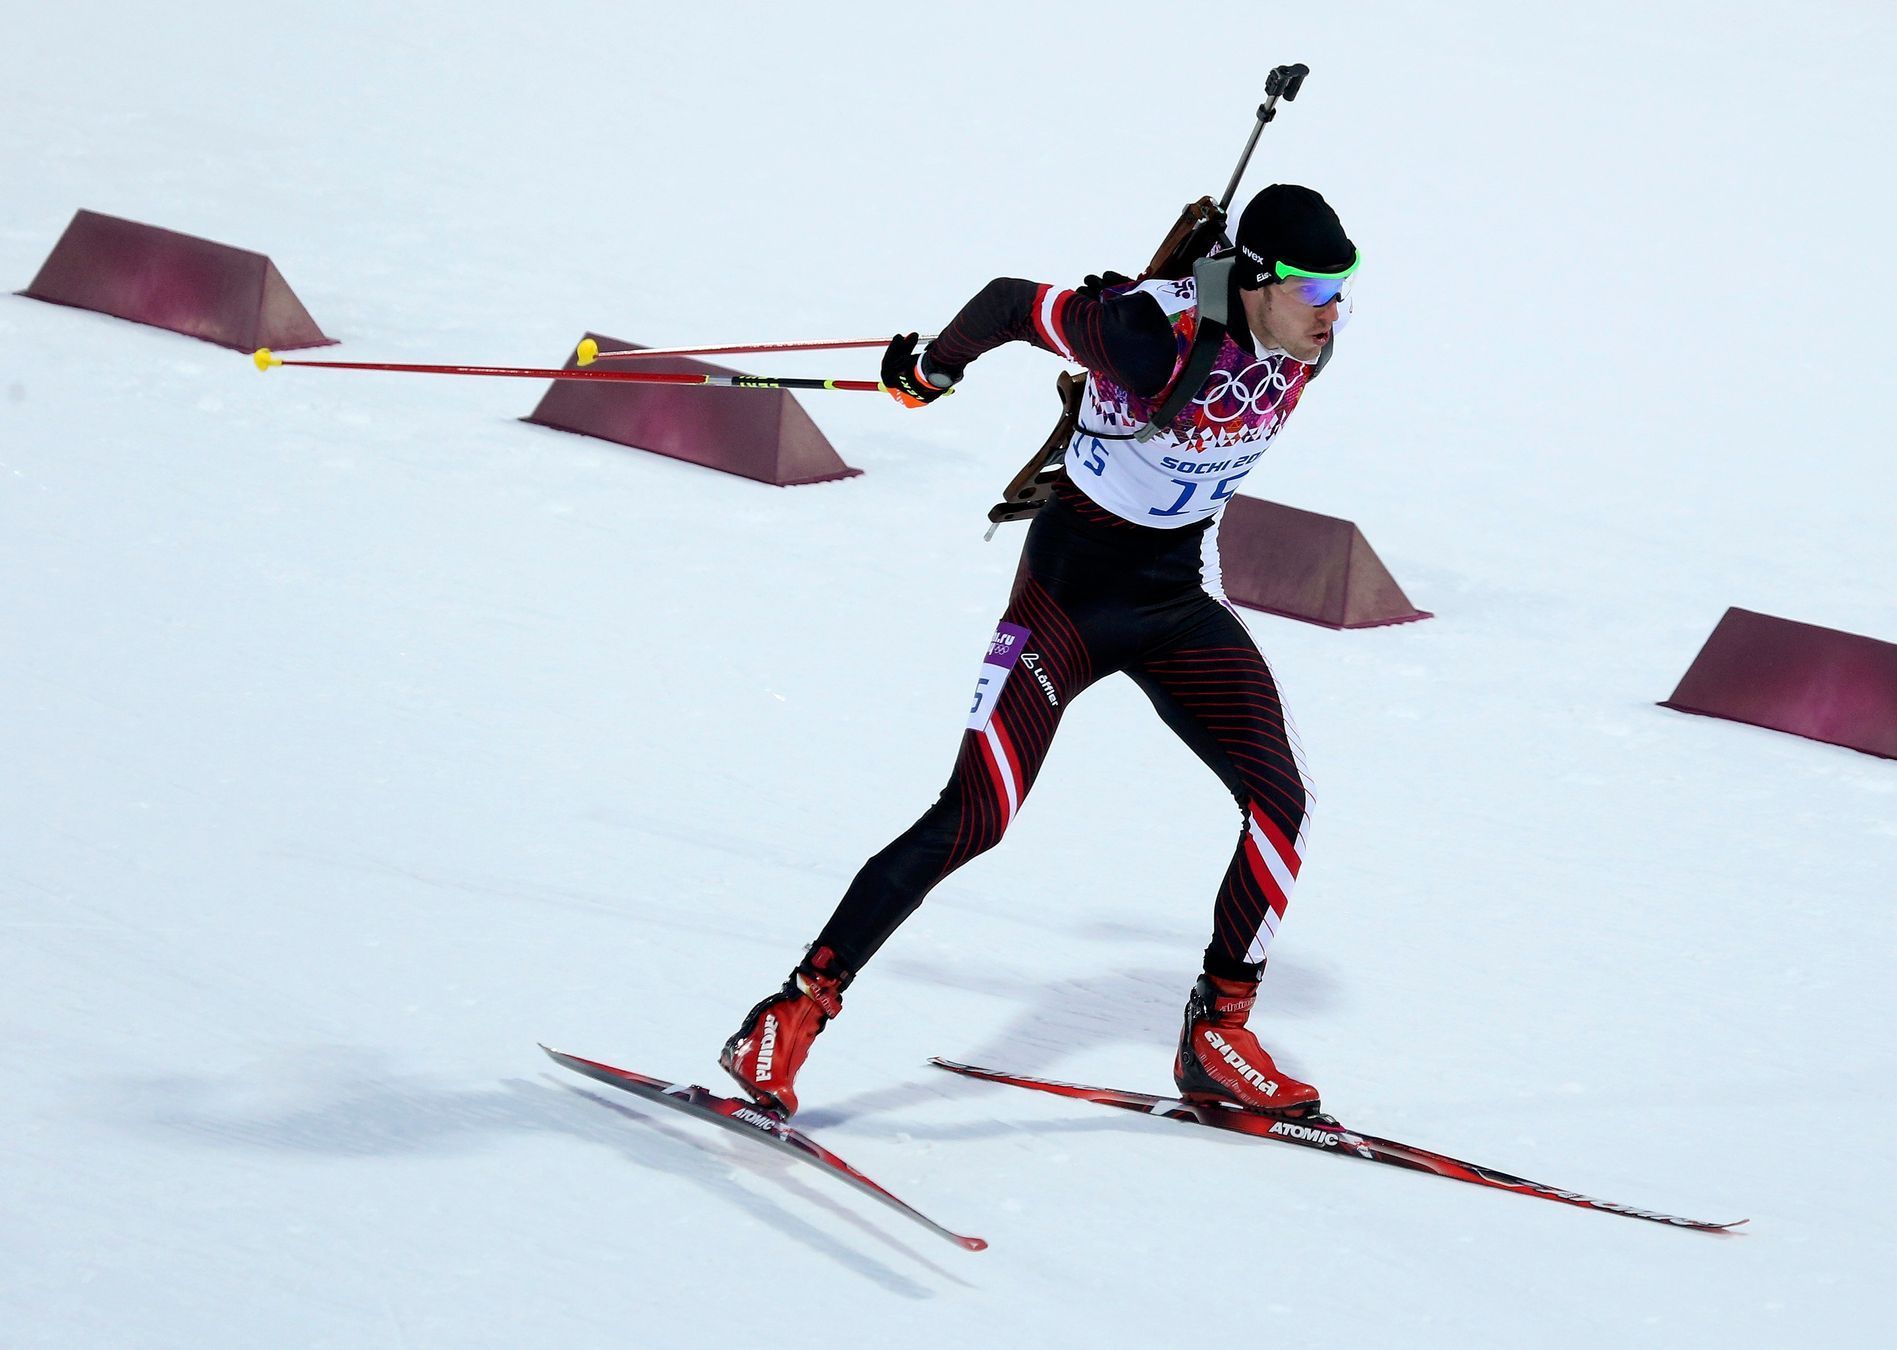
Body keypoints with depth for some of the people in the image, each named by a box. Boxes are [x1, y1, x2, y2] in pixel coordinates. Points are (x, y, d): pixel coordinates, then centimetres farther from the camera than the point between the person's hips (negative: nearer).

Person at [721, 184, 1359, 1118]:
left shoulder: (1306, 345, -9)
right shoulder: (1157, 338, -30)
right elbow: (1011, 302, -16)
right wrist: (934, 369, 2)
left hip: (1181, 596, 6)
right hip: (1073, 585, -6)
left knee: (1282, 803, -5)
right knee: (977, 815, -15)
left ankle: (1217, 1037, 10)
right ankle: (792, 1016, -8)